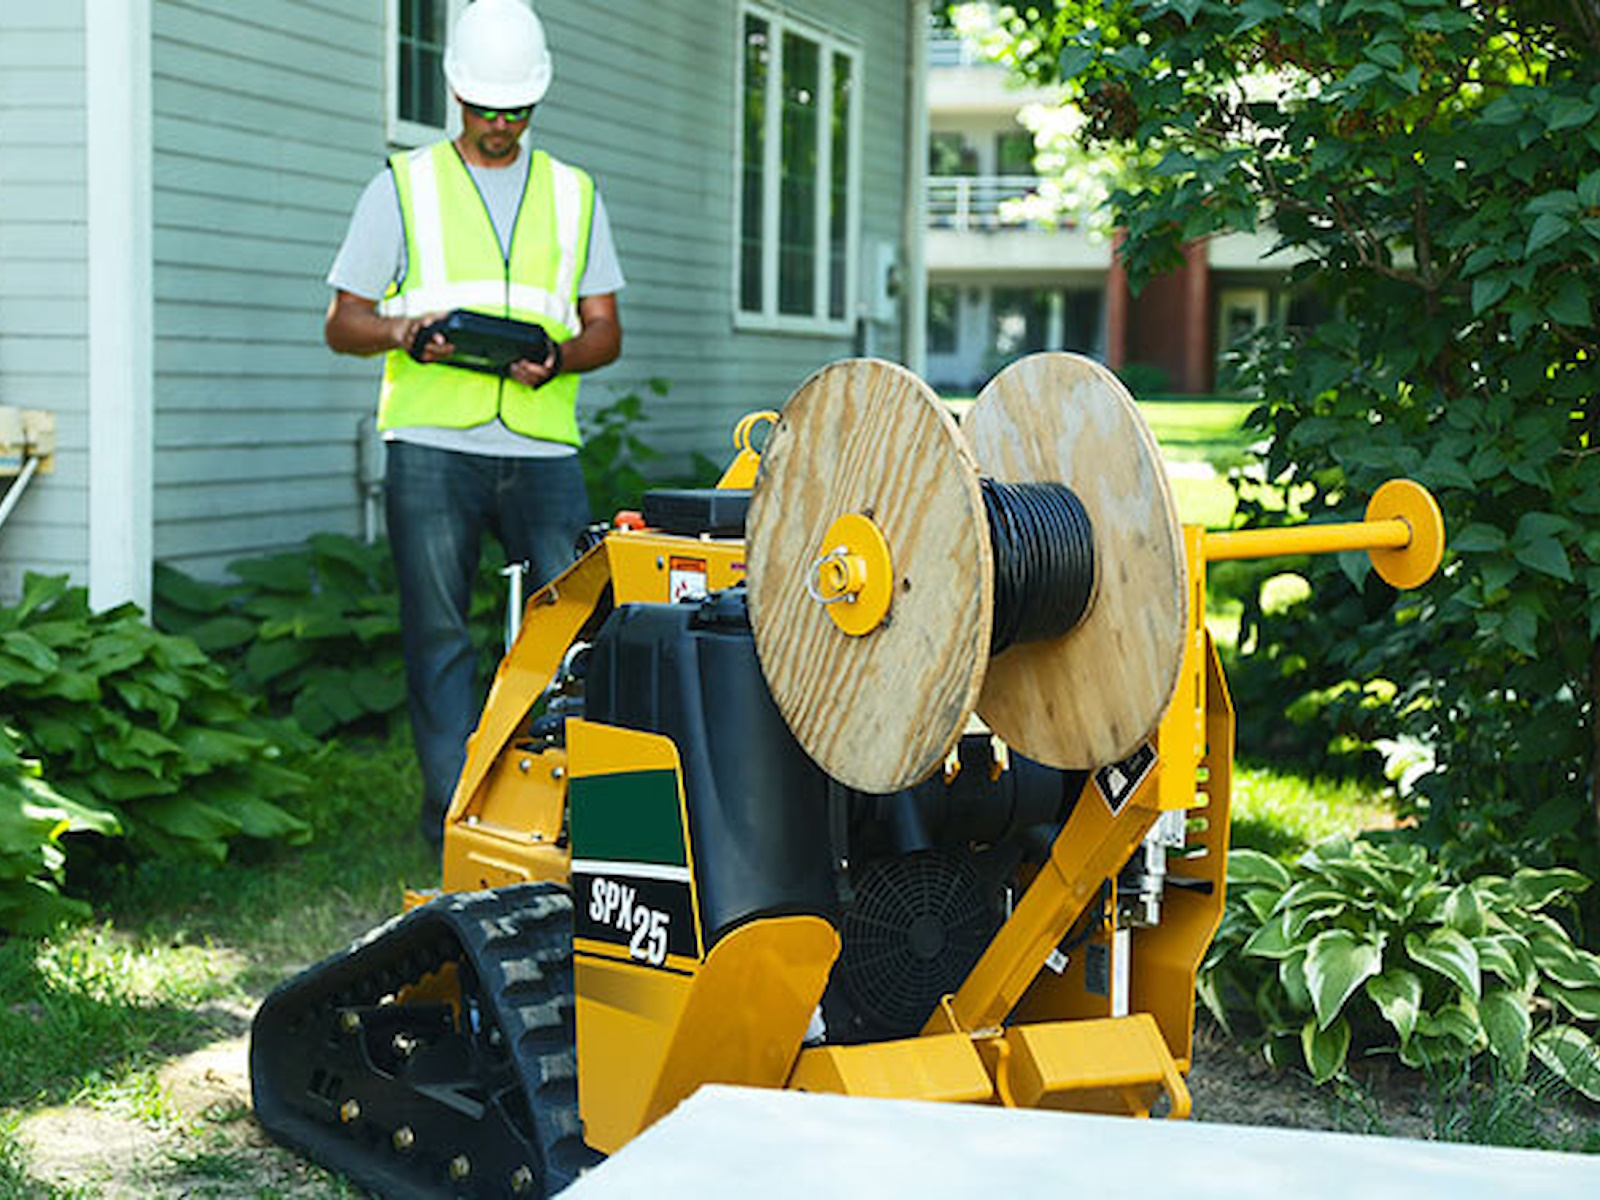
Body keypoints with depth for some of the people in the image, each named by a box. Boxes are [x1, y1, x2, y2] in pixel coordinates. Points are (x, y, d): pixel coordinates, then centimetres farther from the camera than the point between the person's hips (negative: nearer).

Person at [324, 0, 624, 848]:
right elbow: (343, 323, 9)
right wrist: (403, 331, -13)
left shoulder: (573, 194, 17)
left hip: (542, 449, 2)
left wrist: (559, 356, -9)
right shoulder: (404, 187, 11)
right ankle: (453, 818, 4)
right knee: (439, 633, -2)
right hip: (431, 447, -2)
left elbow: (605, 328, 14)